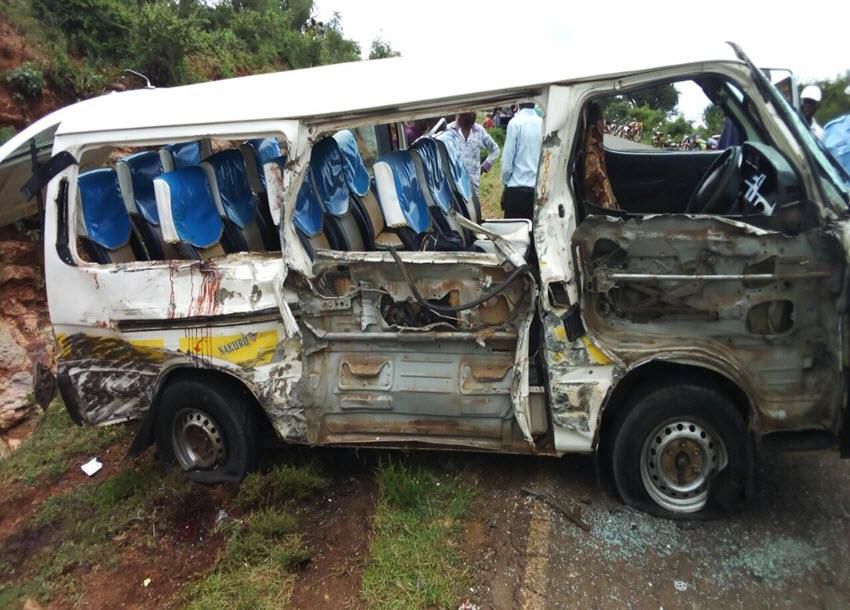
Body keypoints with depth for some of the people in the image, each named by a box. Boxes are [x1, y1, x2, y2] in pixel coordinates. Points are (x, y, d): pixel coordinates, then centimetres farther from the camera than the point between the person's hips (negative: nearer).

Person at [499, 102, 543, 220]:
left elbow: (507, 159, -7)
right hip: (538, 188, 4)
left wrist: (505, 181, 6)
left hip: (517, 188, -4)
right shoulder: (543, 123, 2)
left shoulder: (515, 123, -8)